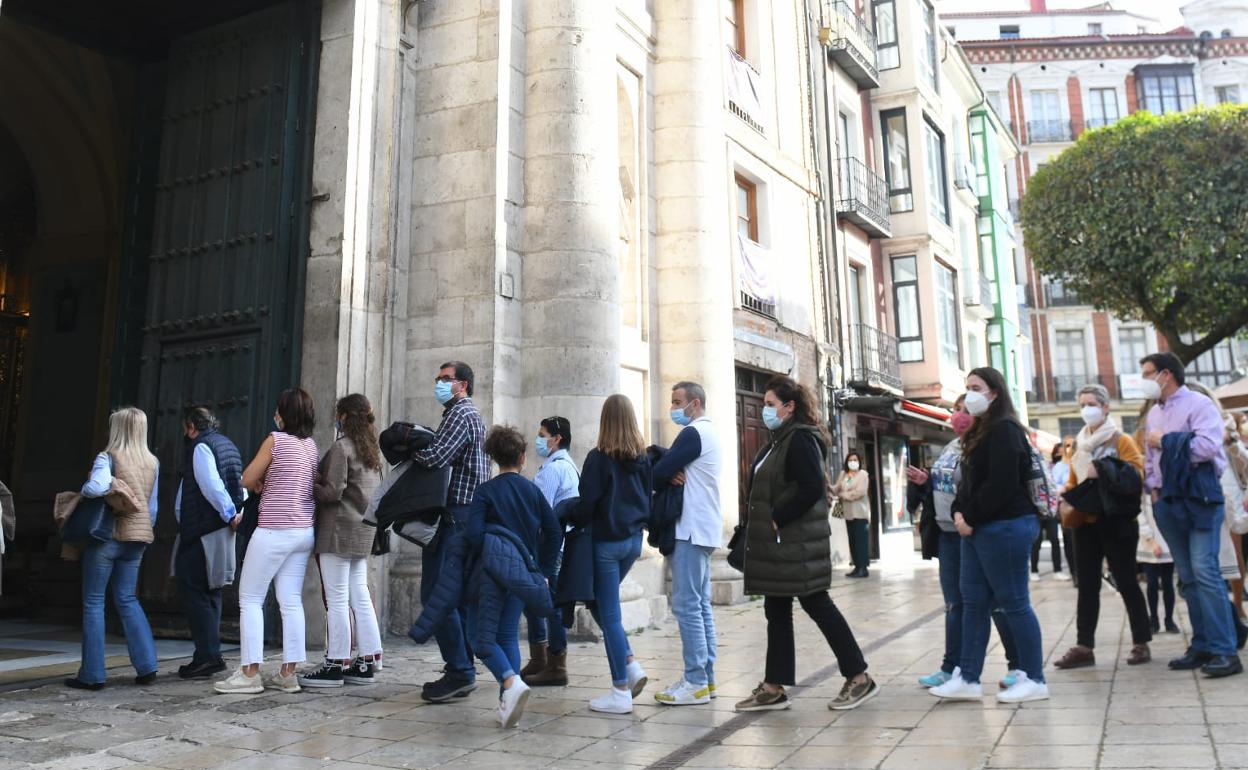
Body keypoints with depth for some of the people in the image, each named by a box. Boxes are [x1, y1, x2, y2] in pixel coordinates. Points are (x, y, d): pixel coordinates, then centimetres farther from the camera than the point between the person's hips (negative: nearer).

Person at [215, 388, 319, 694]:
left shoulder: (276, 440, -9)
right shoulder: (312, 446, 10)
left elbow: (248, 480, -4)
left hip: (275, 531, -7)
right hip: (305, 531, 7)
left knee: (250, 599, 4)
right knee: (291, 601, 7)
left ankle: (249, 673, 2)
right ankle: (288, 673, 8)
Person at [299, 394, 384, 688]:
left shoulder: (341, 447, -11)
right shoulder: (373, 449, 14)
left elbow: (333, 491, -17)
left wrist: (310, 487, 1)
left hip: (339, 529, -8)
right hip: (363, 531, 8)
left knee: (337, 598, -2)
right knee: (359, 595, 11)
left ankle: (336, 665, 4)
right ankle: (367, 661, 15)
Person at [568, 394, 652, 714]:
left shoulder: (599, 457, -14)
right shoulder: (643, 458, 3)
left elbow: (587, 505, -14)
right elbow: (648, 496, 10)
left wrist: (569, 517, 5)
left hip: (607, 541, -6)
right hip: (634, 539, 6)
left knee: (609, 614, 2)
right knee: (601, 602, 22)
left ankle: (620, 693, 7)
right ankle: (630, 665, 12)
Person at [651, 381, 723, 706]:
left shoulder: (693, 433, -12)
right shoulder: (707, 431, 19)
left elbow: (659, 472, -15)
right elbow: (674, 467, 15)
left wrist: (667, 478, 5)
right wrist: (673, 475, -6)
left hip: (691, 529, -10)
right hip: (702, 528, 10)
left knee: (687, 605, -8)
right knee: (701, 605, 11)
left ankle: (696, 683, -5)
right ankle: (706, 677, 15)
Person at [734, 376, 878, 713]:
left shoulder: (800, 439, -13)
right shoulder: (779, 441, 16)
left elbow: (812, 488, -23)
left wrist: (777, 519, -18)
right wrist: (759, 525, 8)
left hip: (796, 543, -10)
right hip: (777, 544, 10)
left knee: (817, 605, -2)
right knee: (777, 611, 11)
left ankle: (859, 677, 11)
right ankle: (773, 688, 18)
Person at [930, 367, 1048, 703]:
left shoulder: (1005, 430, -12)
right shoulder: (979, 432, 19)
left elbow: (1000, 484, -20)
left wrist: (971, 518, -13)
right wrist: (959, 513, 2)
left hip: (1005, 527, -10)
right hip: (978, 529, 10)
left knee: (1014, 603, -2)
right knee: (973, 603, 9)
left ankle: (1034, 679, 10)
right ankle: (968, 679, 14)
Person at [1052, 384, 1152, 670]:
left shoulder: (1121, 440, -4)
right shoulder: (1080, 443, 13)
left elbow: (1137, 475, -15)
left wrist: (1103, 473, -24)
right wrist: (1066, 500, 0)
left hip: (1115, 521, -6)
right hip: (1085, 522, 6)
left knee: (1125, 581, 2)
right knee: (1087, 585, 7)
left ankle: (1141, 643, 16)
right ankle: (1083, 647, 9)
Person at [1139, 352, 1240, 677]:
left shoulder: (1198, 404, -7)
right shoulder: (1154, 413, 16)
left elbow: (1208, 446, -21)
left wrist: (1166, 440, -11)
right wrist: (1153, 488, 6)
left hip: (1199, 497, -7)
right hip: (1168, 502, 7)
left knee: (1204, 571, -13)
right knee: (1187, 576, 9)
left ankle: (1224, 651, -9)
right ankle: (1202, 645, 15)